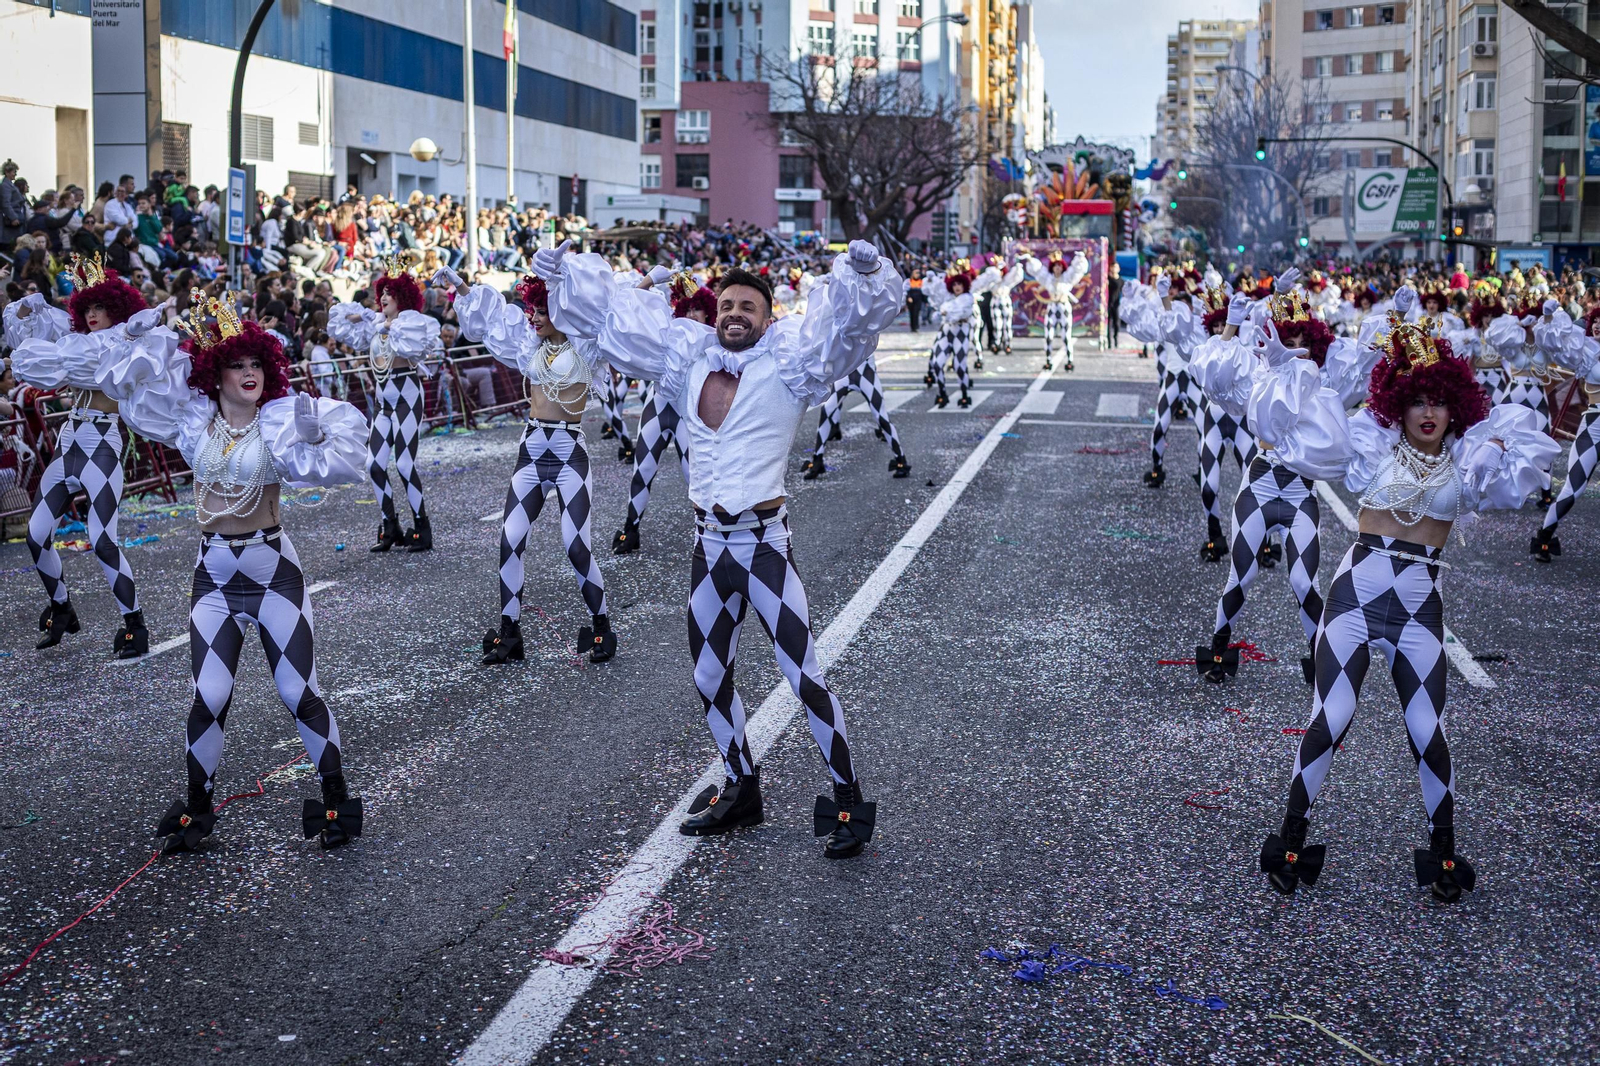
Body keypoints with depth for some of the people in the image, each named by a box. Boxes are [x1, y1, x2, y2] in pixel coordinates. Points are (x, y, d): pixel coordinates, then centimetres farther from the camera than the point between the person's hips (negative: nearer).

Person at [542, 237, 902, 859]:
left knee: (805, 677, -6)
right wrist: (562, 270, 17)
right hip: (709, 549, 6)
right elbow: (614, 310, 18)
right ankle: (741, 791, 33)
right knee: (710, 679, 16)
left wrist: (862, 273, -34)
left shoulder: (787, 362, -3)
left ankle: (848, 802, 3)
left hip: (765, 545, -5)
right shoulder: (688, 358, 9)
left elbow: (844, 318, -16)